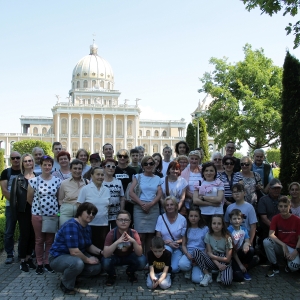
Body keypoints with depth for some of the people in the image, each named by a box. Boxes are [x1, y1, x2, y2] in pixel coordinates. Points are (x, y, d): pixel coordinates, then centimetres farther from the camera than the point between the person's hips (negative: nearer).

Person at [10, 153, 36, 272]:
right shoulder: (18, 179, 2)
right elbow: (13, 196, -1)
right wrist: (14, 212, -8)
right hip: (23, 211, -2)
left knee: (33, 235, 7)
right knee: (25, 235, -1)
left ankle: (29, 257, 22)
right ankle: (23, 261, 11)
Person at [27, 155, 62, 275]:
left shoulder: (57, 181, -1)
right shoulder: (34, 181, -7)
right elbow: (29, 198, 3)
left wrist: (53, 207, 6)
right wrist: (38, 206, 9)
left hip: (53, 215, 2)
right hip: (38, 215, -1)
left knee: (50, 240, 10)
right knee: (39, 240, 9)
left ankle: (47, 262, 24)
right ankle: (39, 264, 21)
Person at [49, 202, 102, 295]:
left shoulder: (87, 227, 4)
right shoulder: (71, 225, -27)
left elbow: (89, 246, 13)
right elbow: (74, 252, -31)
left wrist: (101, 252, -3)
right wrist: (88, 260, -18)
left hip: (77, 256, 9)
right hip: (58, 257, -9)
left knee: (96, 267, -5)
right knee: (77, 263, -39)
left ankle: (72, 275, 16)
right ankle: (66, 284, -8)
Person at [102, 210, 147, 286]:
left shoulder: (134, 233, -19)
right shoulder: (112, 233, -23)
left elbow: (139, 254, -24)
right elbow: (105, 254, -32)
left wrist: (134, 241, -42)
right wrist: (117, 242, -46)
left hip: (129, 257, 1)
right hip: (115, 257, -1)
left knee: (142, 261, -27)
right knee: (105, 262, -33)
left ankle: (130, 272, 8)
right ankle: (112, 275, 4)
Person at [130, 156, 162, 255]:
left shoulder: (157, 179, 14)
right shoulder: (138, 177, 7)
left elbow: (159, 194, 4)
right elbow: (131, 192, -4)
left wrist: (150, 204, -12)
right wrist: (142, 204, -12)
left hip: (153, 208, 2)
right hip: (139, 208, -2)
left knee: (150, 235, 3)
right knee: (141, 235, -7)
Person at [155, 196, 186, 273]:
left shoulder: (182, 219, -7)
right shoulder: (161, 218, -5)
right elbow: (158, 237, -2)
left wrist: (176, 242, -18)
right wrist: (168, 243, -18)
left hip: (177, 248, 0)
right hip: (165, 246, 0)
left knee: (175, 269, -23)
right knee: (168, 249, -36)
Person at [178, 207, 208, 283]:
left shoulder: (205, 229, 1)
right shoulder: (187, 229, 7)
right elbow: (183, 245, 7)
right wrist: (188, 254, -14)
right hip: (189, 253, 2)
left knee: (197, 279, -23)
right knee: (182, 264, -35)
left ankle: (195, 269, 13)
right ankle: (189, 270, 4)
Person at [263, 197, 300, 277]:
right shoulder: (275, 218, -4)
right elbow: (271, 234, -15)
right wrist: (283, 245, -28)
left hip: (292, 248, -2)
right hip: (279, 246, 2)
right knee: (266, 241, -30)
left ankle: (288, 262, 10)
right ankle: (274, 266, -7)